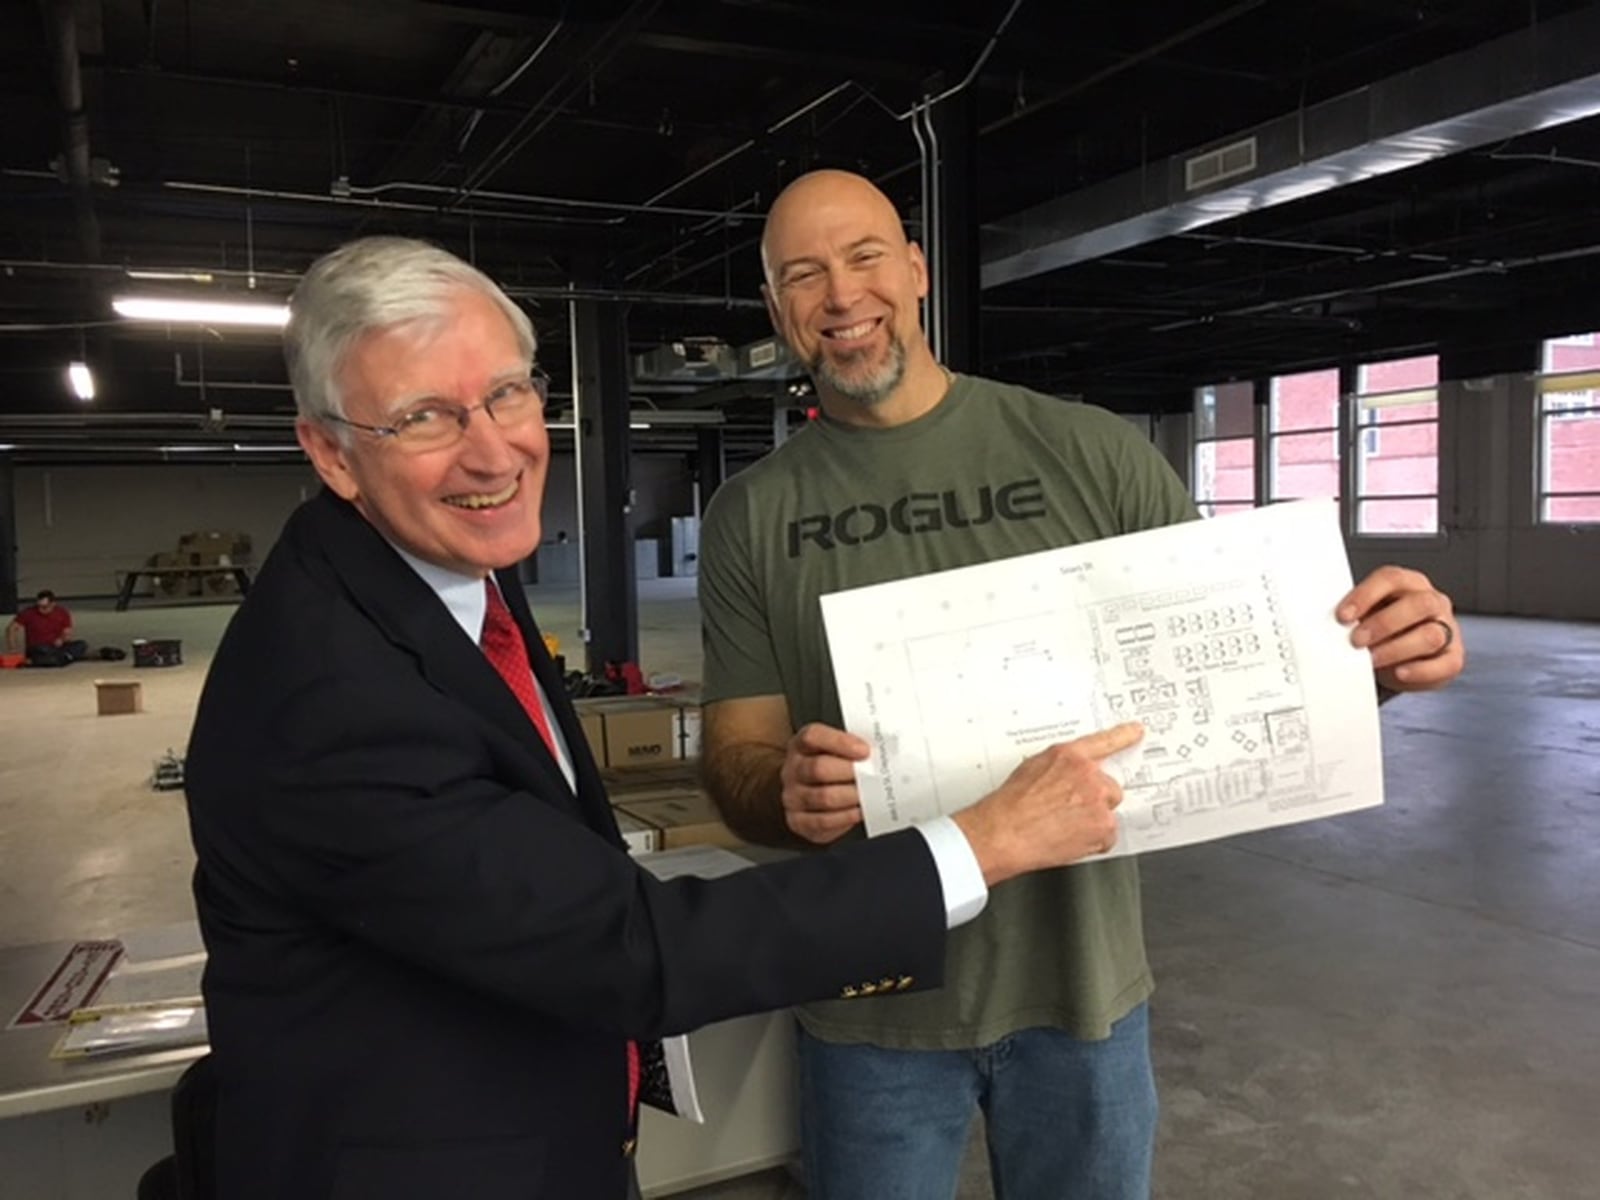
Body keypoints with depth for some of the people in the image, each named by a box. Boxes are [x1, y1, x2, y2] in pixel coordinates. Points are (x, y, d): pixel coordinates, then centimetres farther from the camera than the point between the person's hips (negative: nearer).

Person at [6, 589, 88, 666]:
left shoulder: (62, 613, 1)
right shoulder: (29, 613, -6)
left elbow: (68, 634, 6)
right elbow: (11, 629, -4)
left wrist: (62, 640, -18)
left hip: (56, 648, 3)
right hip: (36, 651, -3)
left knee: (82, 644, -24)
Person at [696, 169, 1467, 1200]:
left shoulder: (1091, 453, -6)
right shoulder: (751, 515, -3)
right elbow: (736, 758, -4)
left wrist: (1368, 657, -21)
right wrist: (787, 791, -26)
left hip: (1083, 979, 1)